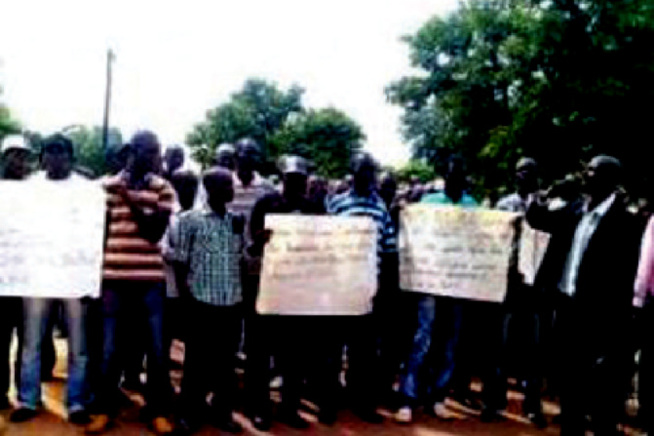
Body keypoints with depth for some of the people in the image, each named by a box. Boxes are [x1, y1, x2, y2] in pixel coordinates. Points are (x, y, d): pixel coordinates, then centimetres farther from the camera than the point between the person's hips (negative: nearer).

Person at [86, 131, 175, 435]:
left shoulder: (163, 189, 3)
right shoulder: (109, 186, 5)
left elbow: (156, 232, -7)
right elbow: (99, 231, 9)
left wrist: (131, 201, -16)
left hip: (151, 277, 0)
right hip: (114, 276, 0)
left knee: (157, 347, 4)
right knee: (110, 347, 7)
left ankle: (158, 411, 16)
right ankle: (105, 409, 21)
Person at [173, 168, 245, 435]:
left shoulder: (237, 221, 10)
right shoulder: (190, 219, -2)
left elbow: (245, 258, 11)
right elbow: (180, 260, -2)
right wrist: (184, 294, -7)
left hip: (232, 302, 4)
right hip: (202, 301, -4)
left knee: (227, 361, 10)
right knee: (198, 361, 4)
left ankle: (223, 413, 22)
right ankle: (190, 414, 18)